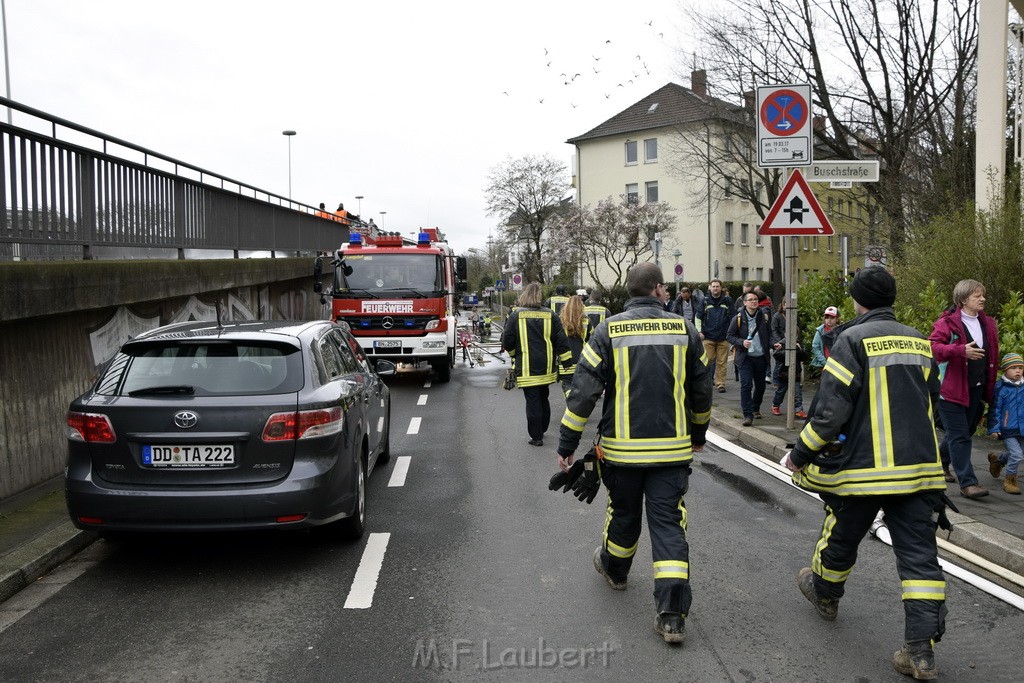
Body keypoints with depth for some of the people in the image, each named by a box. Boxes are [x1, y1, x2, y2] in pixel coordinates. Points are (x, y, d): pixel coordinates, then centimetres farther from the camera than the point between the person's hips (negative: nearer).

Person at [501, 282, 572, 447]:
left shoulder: (516, 315, -7)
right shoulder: (550, 315, -1)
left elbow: (507, 342, -3)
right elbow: (561, 341, -2)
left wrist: (514, 354, 17)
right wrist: (566, 362, 4)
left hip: (527, 368, -3)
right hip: (546, 367, 3)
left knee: (532, 401, 1)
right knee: (543, 398, 20)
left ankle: (536, 436, 2)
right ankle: (542, 429, 33)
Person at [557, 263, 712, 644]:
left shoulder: (608, 331, -6)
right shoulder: (684, 330, 0)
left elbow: (583, 391, -9)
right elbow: (702, 391, 9)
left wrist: (567, 444, -2)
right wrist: (698, 434, 26)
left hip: (622, 448, 0)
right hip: (673, 449, 1)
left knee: (624, 513, 21)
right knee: (668, 523, 3)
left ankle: (614, 570, 46)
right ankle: (672, 615, -3)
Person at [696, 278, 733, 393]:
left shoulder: (727, 300, 6)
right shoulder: (705, 301, 4)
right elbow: (698, 317, 8)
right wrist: (699, 331, 0)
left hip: (723, 337, 1)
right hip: (708, 337, 0)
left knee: (722, 362, 2)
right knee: (708, 360, -1)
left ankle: (720, 383, 9)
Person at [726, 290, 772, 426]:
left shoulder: (764, 317, 5)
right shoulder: (738, 318, -4)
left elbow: (769, 334, 15)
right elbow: (729, 336, -1)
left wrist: (770, 346, -3)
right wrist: (741, 342, -17)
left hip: (761, 357, 3)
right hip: (745, 357, -3)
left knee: (760, 385, 13)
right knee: (746, 385, -13)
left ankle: (755, 409, 36)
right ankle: (748, 415, -11)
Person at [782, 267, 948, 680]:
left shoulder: (853, 339, -11)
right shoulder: (919, 342, 9)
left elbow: (831, 409, -16)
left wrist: (801, 454, -5)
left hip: (864, 467, -5)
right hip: (920, 468, 5)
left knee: (841, 538, 19)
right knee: (919, 554, 4)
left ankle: (825, 595, 43)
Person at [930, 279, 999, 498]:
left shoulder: (987, 324, 12)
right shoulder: (947, 322, -10)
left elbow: (992, 356, 19)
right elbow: (932, 346, -21)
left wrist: (989, 387, 15)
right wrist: (961, 351, -32)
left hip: (976, 389, 7)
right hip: (952, 389, -7)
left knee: (965, 432, 17)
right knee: (959, 436, -5)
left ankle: (941, 460, 40)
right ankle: (967, 483, -2)